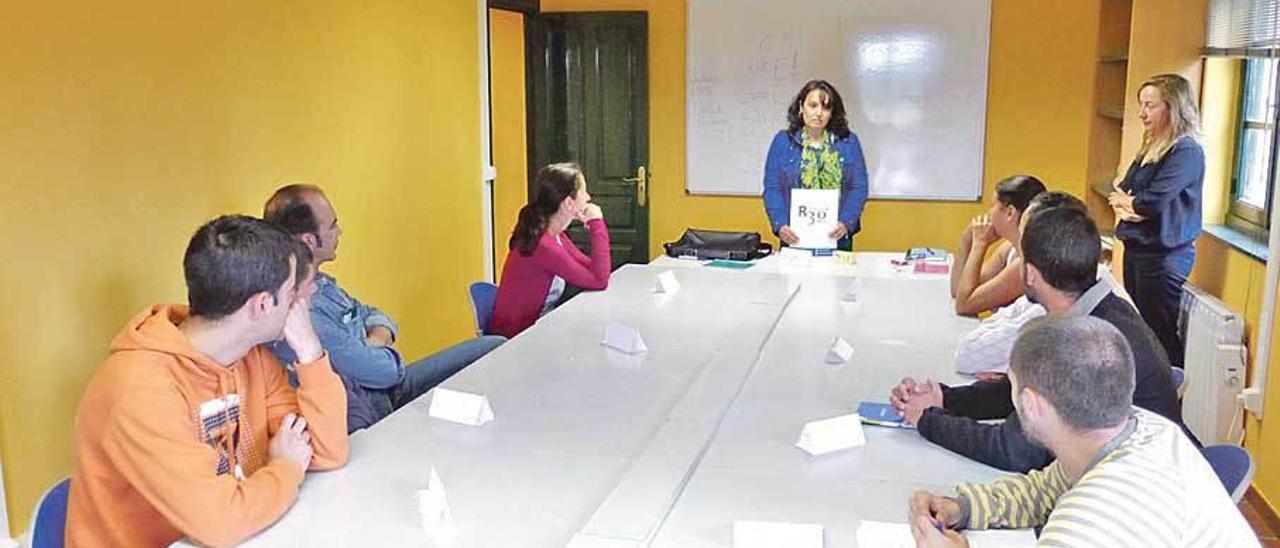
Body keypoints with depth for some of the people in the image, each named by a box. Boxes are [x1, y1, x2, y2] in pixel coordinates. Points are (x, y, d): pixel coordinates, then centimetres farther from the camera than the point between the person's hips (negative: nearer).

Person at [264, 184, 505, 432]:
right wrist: (384, 348, -3)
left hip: (385, 388, 10)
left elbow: (376, 317, 14)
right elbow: (385, 370, -26)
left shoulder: (319, 282, 2)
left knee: (496, 348, 7)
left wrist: (377, 339, -10)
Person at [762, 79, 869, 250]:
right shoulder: (782, 141, 4)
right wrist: (780, 225, -15)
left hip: (837, 237, 1)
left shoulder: (848, 141, 5)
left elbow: (859, 188, 1)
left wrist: (846, 223, -14)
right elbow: (772, 188, 0)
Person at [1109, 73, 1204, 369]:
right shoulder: (1150, 148, 13)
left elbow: (1153, 201, -23)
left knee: (1159, 334, -3)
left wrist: (1126, 201, -3)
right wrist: (1124, 205, -11)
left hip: (1164, 254, -9)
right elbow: (1121, 191, 11)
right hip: (1136, 248, 9)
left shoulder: (1187, 151, -15)